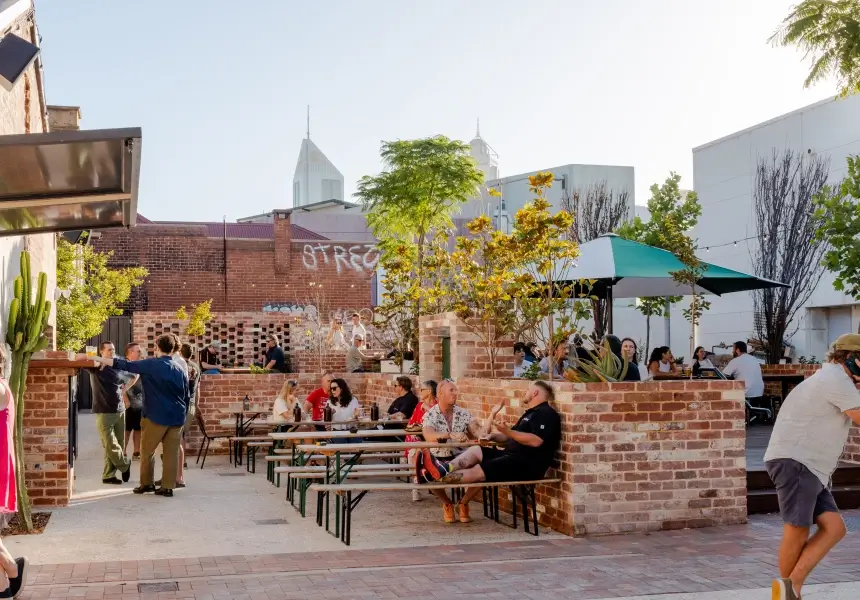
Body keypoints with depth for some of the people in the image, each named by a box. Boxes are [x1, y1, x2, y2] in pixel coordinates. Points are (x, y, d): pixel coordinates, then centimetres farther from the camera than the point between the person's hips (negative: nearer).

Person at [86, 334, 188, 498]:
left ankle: (146, 484, 18)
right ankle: (168, 487, 6)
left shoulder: (151, 365, -7)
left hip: (157, 416, -4)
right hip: (177, 417, 4)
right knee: (171, 453, 6)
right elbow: (186, 396, 10)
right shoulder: (180, 369, 7)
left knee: (147, 451, 12)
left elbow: (123, 365, -9)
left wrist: (95, 358, -6)